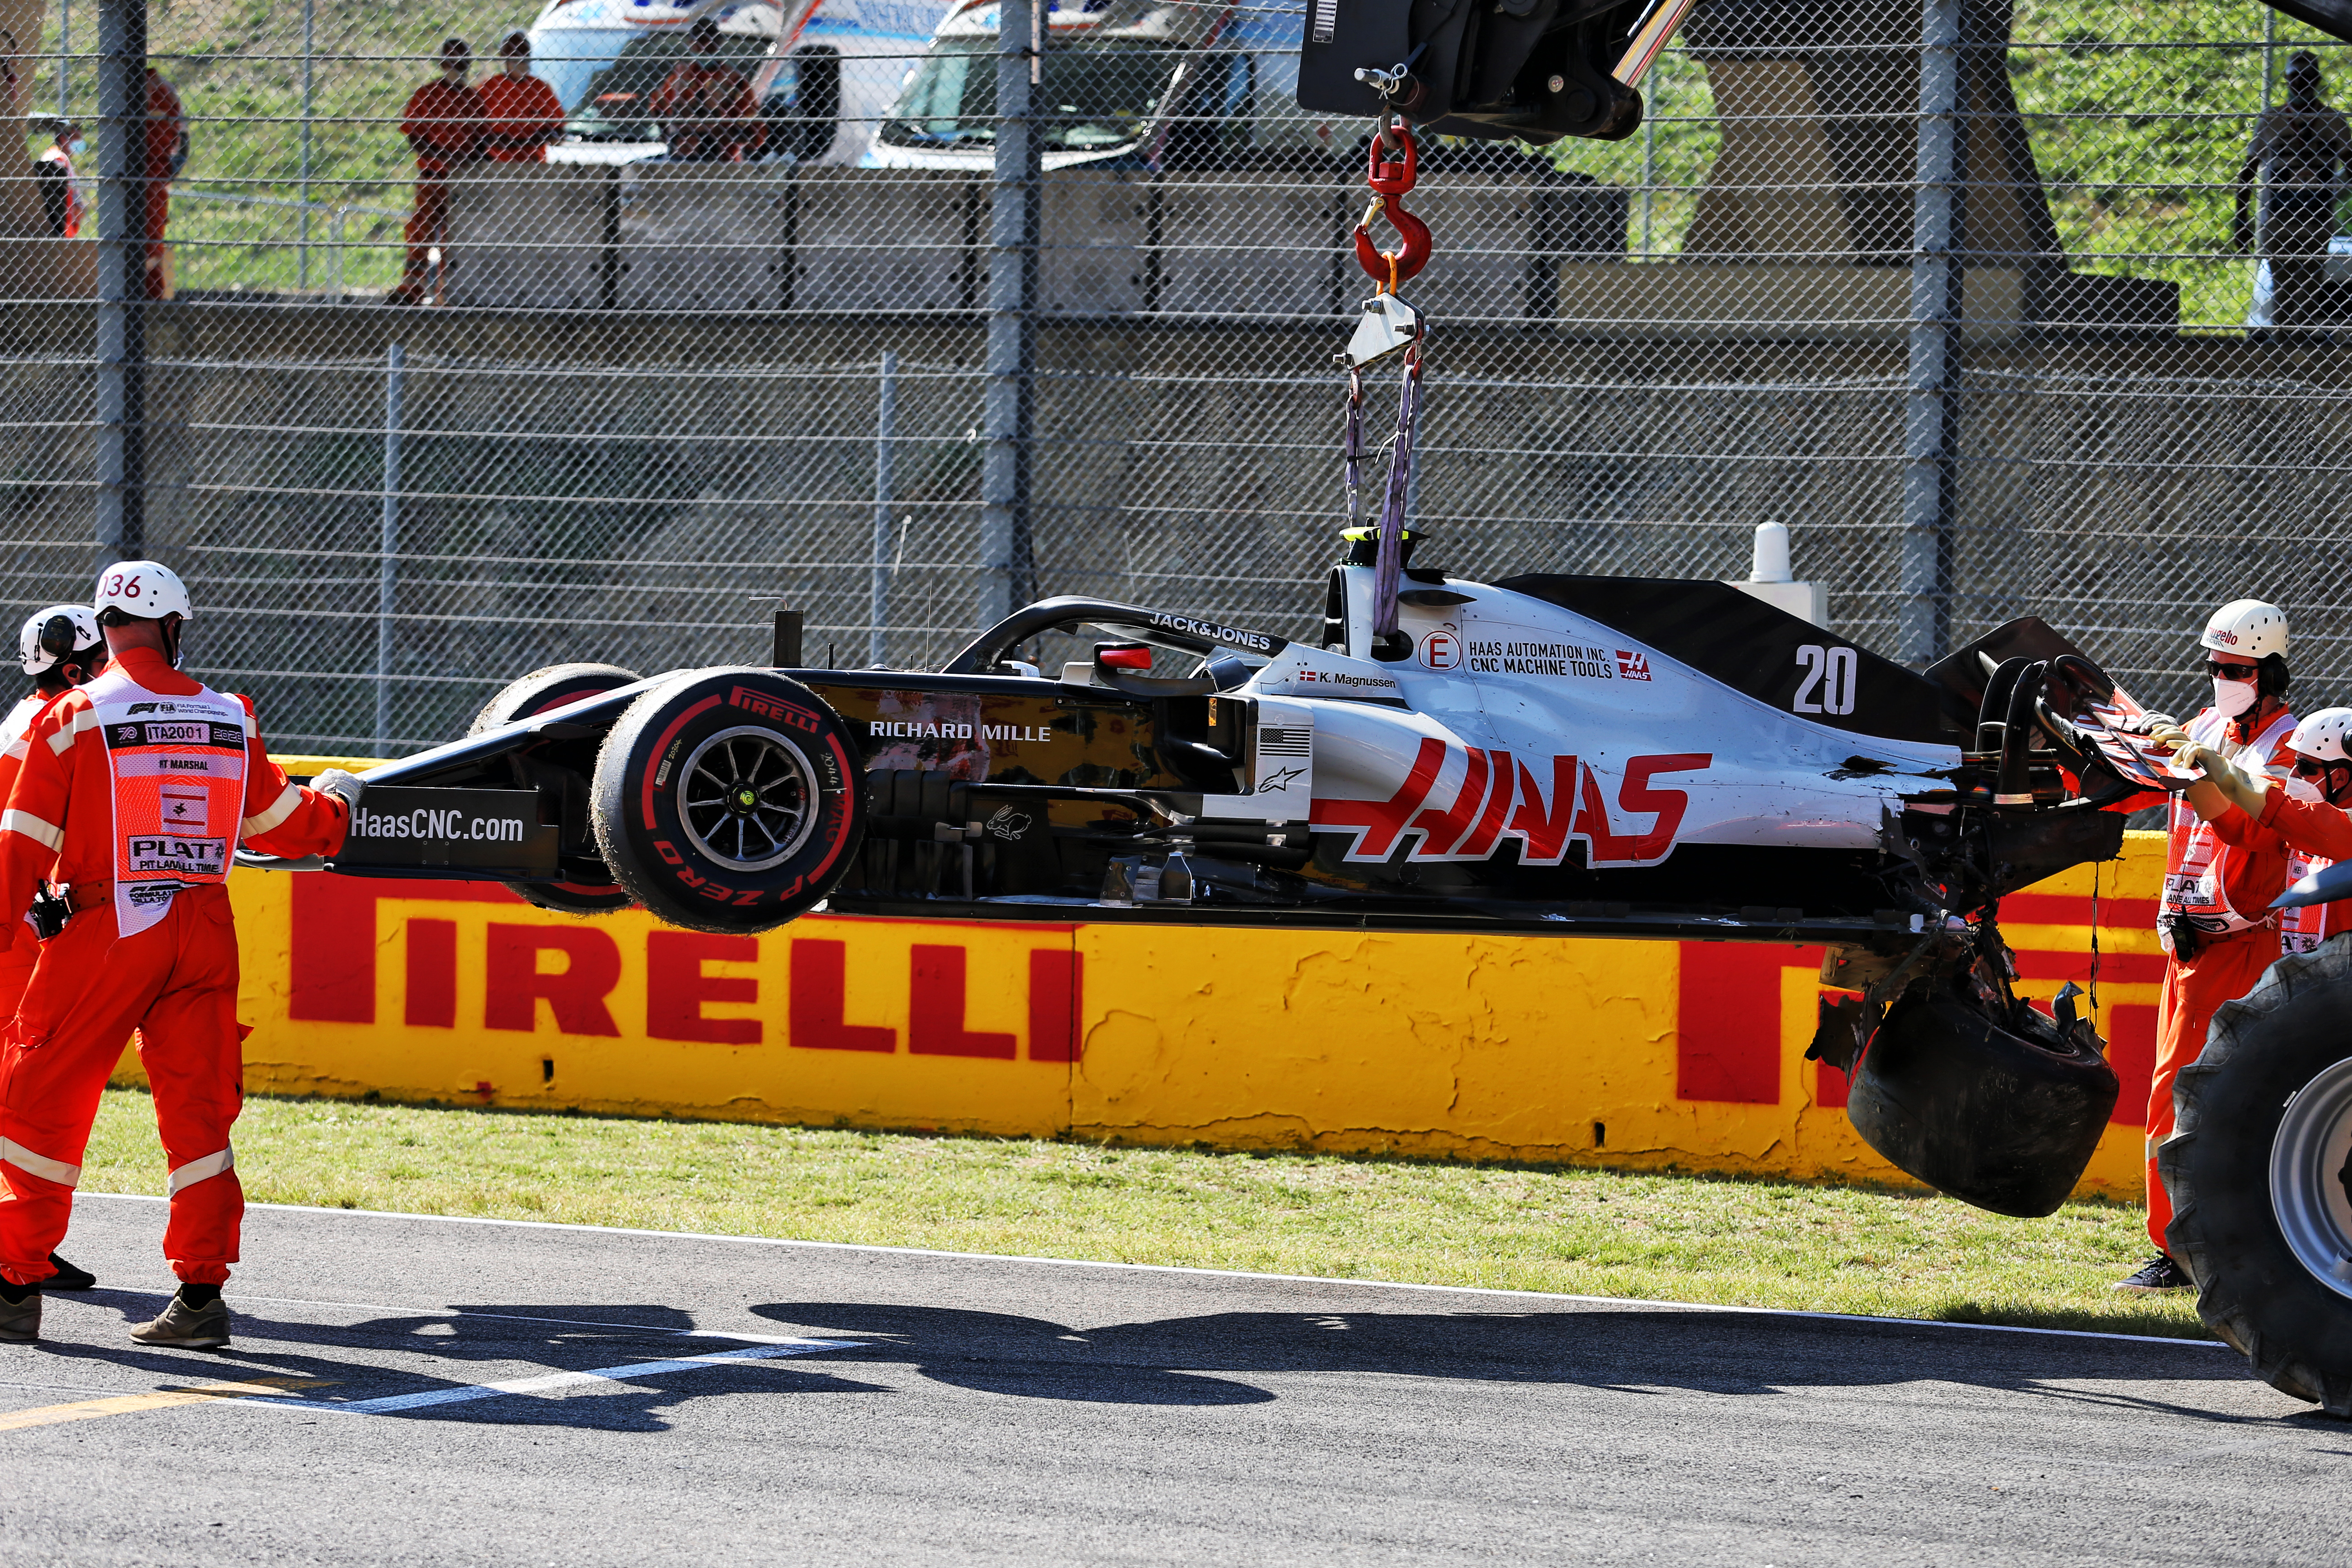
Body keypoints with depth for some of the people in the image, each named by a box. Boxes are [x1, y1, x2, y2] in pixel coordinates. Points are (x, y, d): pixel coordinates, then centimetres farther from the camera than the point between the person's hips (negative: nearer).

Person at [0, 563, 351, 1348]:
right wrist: (336, 809, 40)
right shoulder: (227, 717, 7)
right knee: (197, 1112, 7)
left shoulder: (75, 716, -5)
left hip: (104, 933, -3)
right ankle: (201, 1296, 3)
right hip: (203, 928, 4)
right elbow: (283, 824, 19)